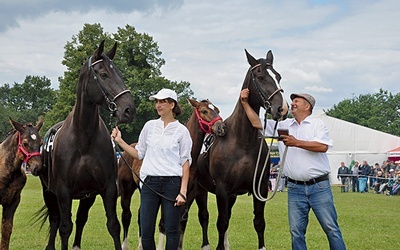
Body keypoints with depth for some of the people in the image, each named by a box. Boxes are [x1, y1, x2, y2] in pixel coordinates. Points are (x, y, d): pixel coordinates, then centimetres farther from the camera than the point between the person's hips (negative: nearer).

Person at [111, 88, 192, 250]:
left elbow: (185, 162, -1)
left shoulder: (181, 131, 1)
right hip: (150, 182, 3)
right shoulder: (149, 126, 10)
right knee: (146, 232, 1)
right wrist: (120, 141, 5)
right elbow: (139, 154, 16)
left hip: (172, 182, -3)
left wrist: (183, 191, -9)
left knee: (172, 231, 1)